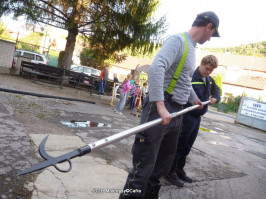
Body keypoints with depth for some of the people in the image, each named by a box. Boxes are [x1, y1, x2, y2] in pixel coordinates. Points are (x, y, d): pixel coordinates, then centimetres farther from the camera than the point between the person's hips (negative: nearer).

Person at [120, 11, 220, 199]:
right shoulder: (178, 40, -8)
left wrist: (194, 99, 48)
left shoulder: (191, 48, 21)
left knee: (165, 161, 15)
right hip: (160, 109, -9)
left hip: (175, 112, 9)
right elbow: (156, 68, -26)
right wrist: (160, 105, -33)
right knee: (144, 166, -7)